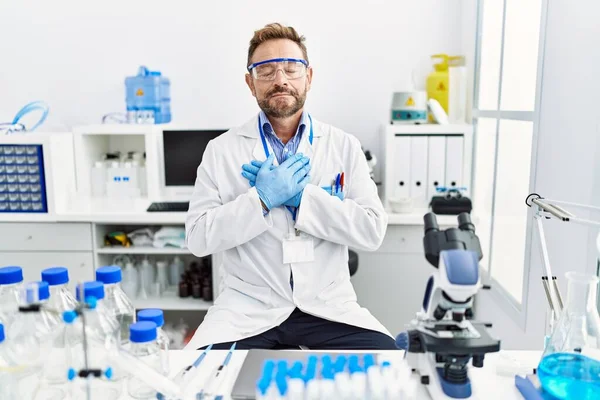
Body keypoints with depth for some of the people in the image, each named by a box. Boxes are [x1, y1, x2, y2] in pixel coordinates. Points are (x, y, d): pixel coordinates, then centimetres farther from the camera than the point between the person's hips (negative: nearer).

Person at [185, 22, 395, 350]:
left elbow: (372, 231, -6)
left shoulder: (344, 146, 3)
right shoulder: (221, 150, 2)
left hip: (326, 306, 1)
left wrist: (302, 195, -14)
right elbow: (198, 238, -4)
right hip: (248, 307, -1)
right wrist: (261, 199, -15)